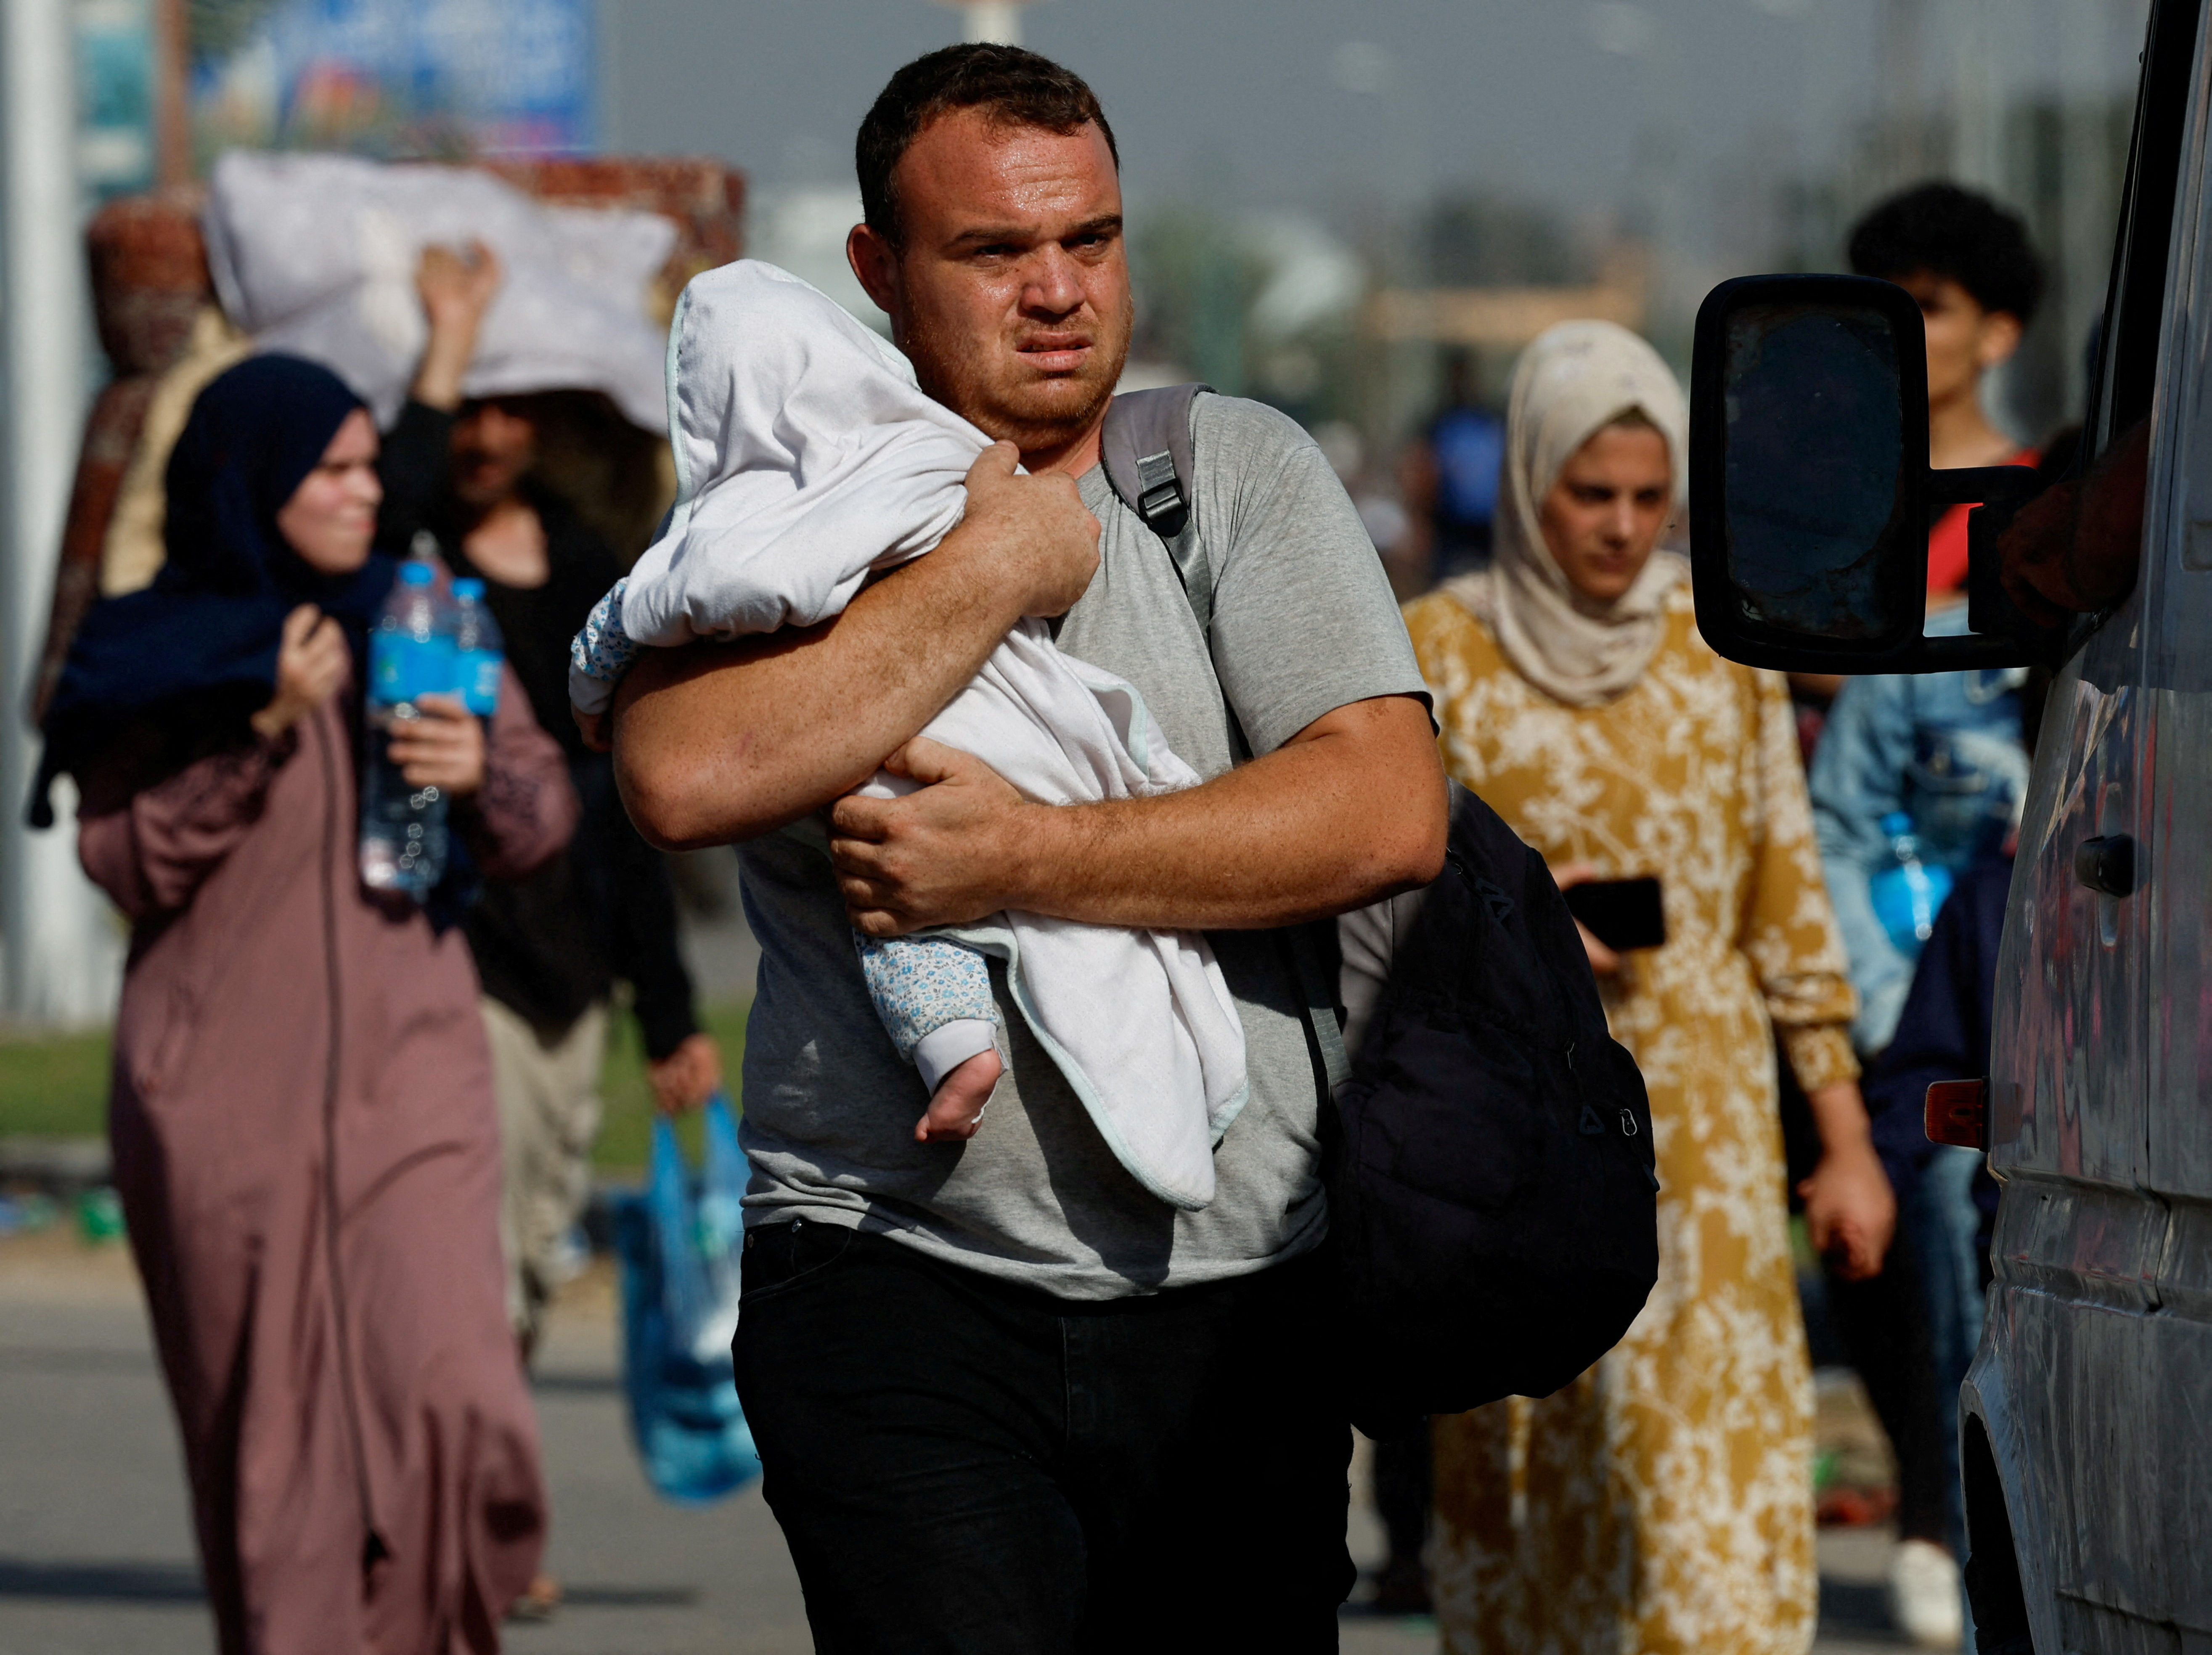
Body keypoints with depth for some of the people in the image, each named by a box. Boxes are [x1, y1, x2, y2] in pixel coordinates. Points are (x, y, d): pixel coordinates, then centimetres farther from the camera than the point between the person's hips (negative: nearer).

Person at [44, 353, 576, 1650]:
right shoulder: (152, 654, 2)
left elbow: (544, 817, 9)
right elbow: (125, 859, -5)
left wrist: (482, 771, -13)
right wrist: (265, 730, -15)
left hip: (404, 1061, 1)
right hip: (223, 1089, -1)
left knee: (447, 1385, -15)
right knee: (264, 1420, 0)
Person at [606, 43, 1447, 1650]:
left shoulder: (1240, 473, 8)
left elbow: (1391, 812, -4)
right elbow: (683, 777, -16)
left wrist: (1025, 863, -13)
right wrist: (999, 564, -10)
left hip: (1234, 1291, 3)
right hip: (900, 1271, -2)